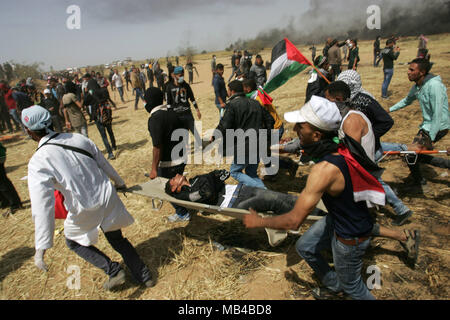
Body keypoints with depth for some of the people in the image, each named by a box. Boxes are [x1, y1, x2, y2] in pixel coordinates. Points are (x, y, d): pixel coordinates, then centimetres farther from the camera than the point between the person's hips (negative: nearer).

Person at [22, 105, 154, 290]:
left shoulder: (38, 163, -17)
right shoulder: (78, 139, -5)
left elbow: (42, 205, -22)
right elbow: (104, 163, 7)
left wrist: (42, 247, -17)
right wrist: (119, 182, 24)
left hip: (85, 211, -4)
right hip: (108, 198, 4)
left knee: (73, 241, 28)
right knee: (117, 239, 24)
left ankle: (113, 270, 16)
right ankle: (145, 276, 29)